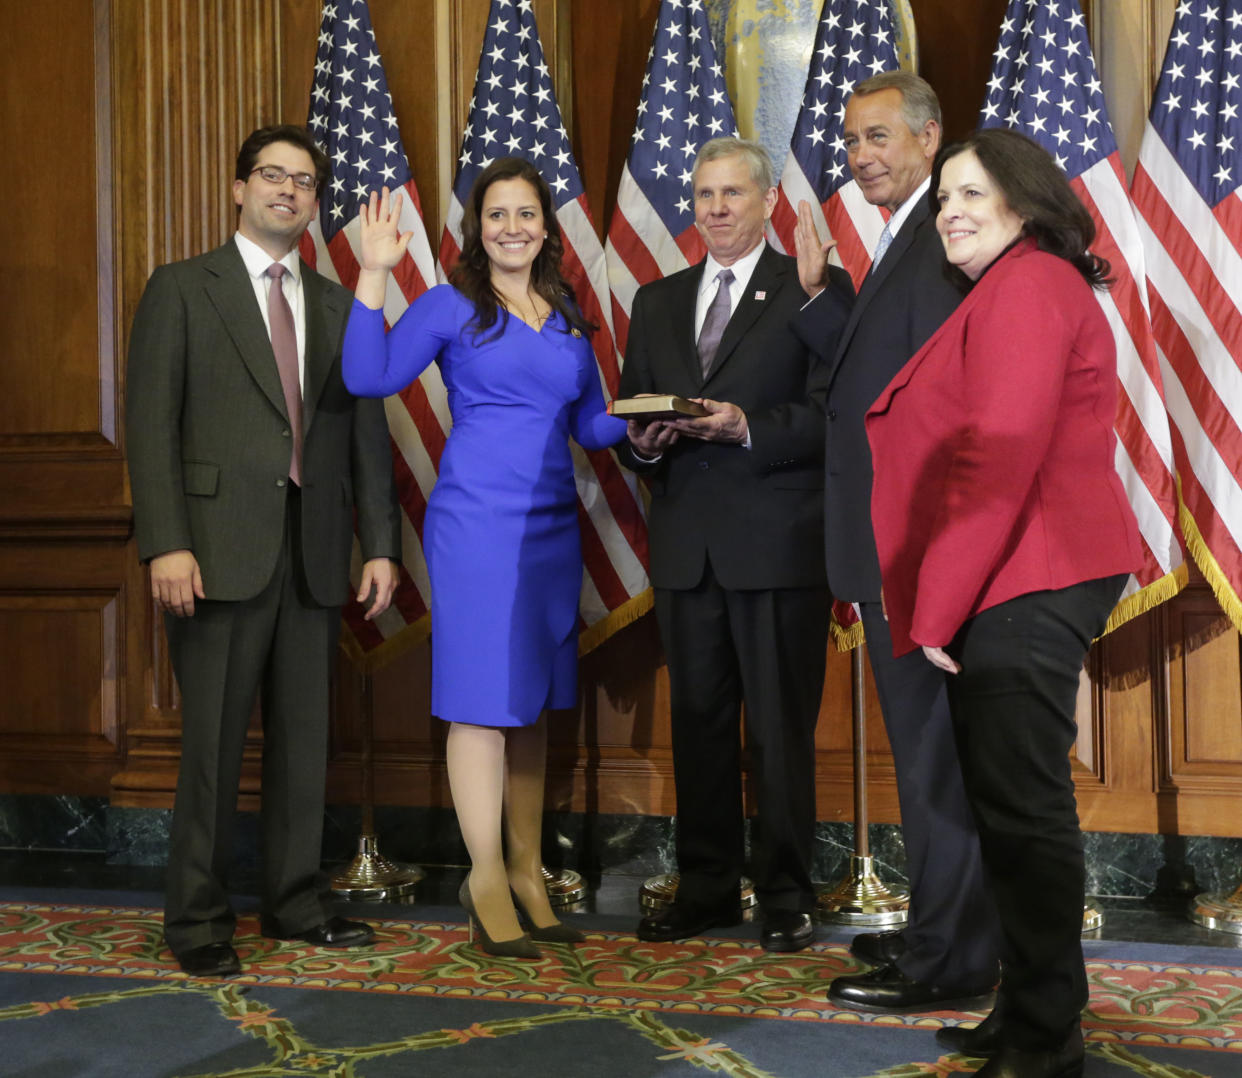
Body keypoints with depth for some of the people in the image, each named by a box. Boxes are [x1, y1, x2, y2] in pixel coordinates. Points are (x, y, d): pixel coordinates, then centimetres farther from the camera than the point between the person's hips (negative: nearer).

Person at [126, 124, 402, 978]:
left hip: (315, 555, 4)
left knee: (305, 738, 8)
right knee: (213, 742, 0)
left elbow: (366, 434, 13)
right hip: (221, 549, -4)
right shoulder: (182, 290, 3)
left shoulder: (338, 307, 16)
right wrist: (165, 545, -14)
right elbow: (151, 422, -4)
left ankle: (297, 900, 20)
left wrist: (381, 544, 5)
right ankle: (197, 918, 11)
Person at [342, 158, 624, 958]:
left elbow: (592, 426, 16)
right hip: (476, 522, -5)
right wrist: (374, 275, -15)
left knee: (535, 699, 11)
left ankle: (527, 871, 21)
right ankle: (487, 879, 9)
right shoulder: (450, 307, 0)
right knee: (484, 699, -3)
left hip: (551, 526, 6)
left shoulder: (569, 321, 14)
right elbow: (370, 378, -12)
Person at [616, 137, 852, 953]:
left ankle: (786, 896, 10)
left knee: (781, 726, -1)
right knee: (697, 720, 10)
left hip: (778, 541, -5)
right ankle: (706, 888, 20)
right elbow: (630, 415, 17)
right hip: (686, 543, 5)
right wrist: (644, 441, -5)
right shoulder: (658, 302, 18)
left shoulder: (816, 288, 2)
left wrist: (747, 426, -20)